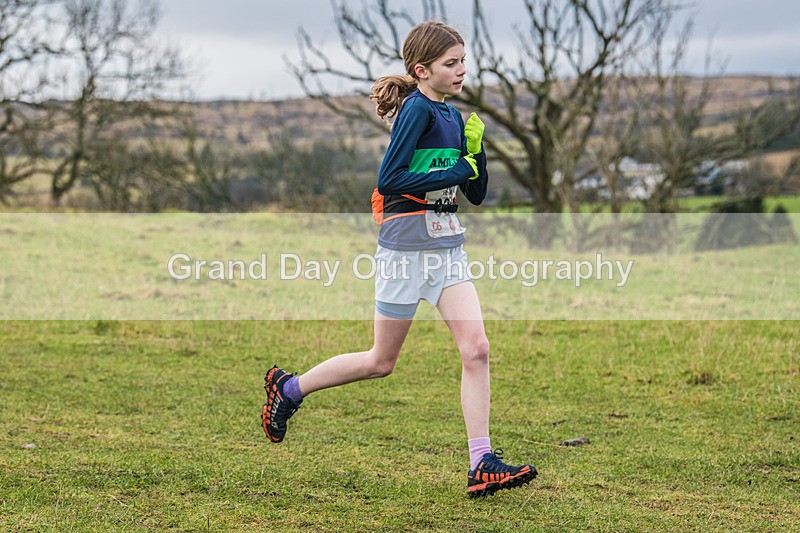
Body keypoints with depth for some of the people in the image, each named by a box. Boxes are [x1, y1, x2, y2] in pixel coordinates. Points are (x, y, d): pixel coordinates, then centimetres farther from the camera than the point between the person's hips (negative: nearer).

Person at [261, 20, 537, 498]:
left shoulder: (453, 115, 11)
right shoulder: (418, 108, -13)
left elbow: (477, 194, 15)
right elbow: (388, 180, -21)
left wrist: (476, 150, -3)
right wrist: (456, 171, -18)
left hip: (448, 247, 7)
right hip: (407, 247, -7)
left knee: (476, 348, -6)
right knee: (382, 361, 6)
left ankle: (482, 465, -5)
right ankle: (288, 388, 27)